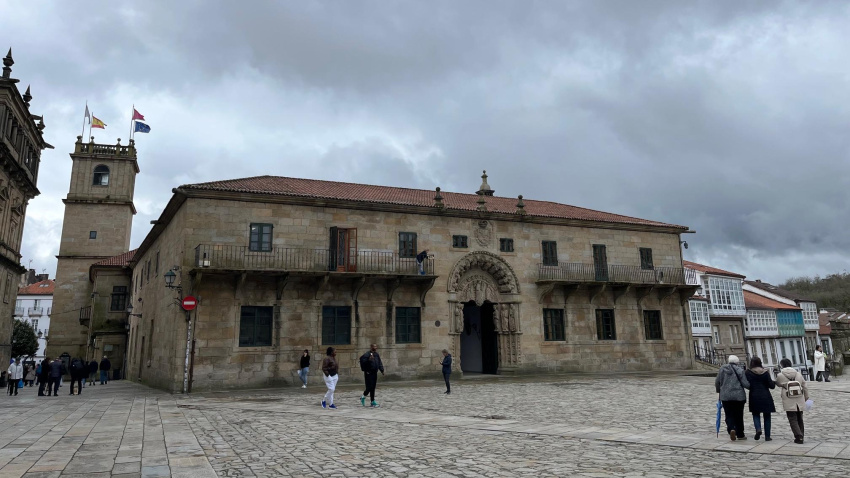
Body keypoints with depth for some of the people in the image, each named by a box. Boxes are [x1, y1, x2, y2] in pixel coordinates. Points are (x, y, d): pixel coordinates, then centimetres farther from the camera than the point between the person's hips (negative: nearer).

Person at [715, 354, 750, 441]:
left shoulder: (722, 369, -1)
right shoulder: (740, 370, -5)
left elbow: (717, 382, 2)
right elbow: (746, 384, -8)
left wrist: (719, 390, 21)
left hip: (725, 396, 0)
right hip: (739, 396, 0)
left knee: (729, 415, 6)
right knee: (738, 416, 11)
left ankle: (731, 429, -19)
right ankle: (740, 435, 18)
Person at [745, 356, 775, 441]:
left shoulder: (748, 373, -4)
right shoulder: (765, 372, -1)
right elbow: (772, 386, -2)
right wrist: (773, 382, 20)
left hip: (754, 397, -1)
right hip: (766, 397, 1)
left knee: (756, 414, 12)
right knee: (767, 416, 11)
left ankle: (758, 429, -14)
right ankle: (767, 436, 11)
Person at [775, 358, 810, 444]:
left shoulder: (780, 375, -9)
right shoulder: (798, 373, 2)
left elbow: (778, 384, 9)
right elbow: (804, 386, 8)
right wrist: (806, 397, 19)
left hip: (789, 402, -4)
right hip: (800, 401, 5)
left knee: (793, 420, 2)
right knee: (799, 419, 16)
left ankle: (799, 437, -7)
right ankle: (800, 436, 21)